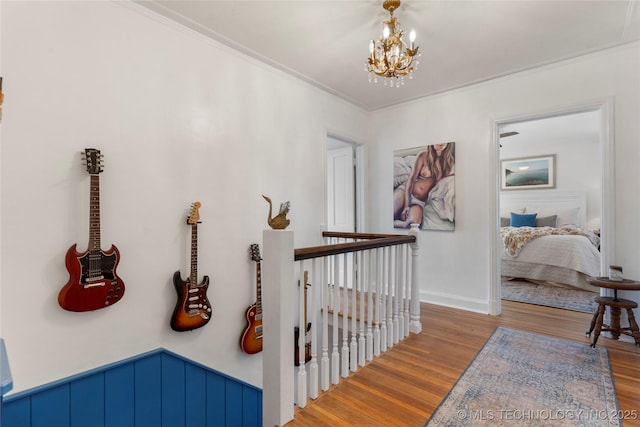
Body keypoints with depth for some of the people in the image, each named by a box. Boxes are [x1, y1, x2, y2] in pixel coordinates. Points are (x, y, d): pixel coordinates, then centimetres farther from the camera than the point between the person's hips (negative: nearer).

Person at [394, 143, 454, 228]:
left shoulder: (449, 161, 4)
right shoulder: (423, 155, -3)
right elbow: (411, 179, -7)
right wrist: (406, 205, -17)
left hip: (420, 201, 2)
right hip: (405, 191, -2)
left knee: (412, 224, -33)